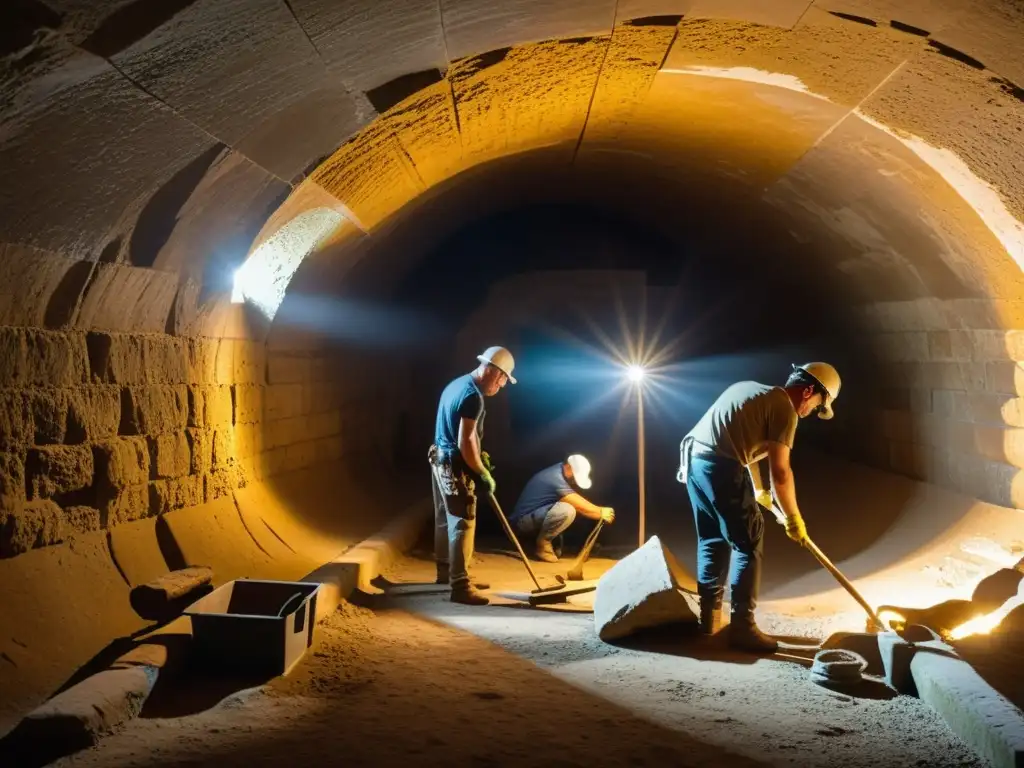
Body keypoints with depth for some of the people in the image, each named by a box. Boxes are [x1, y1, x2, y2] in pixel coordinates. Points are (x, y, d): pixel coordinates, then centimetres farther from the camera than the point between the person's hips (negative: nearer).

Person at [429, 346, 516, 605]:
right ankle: (460, 586, -9)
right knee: (463, 523, -9)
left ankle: (445, 571, 33)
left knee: (445, 519, 20)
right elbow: (465, 442, -24)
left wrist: (478, 454, 17)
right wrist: (483, 473, -15)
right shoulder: (473, 396, -21)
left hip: (441, 460, 10)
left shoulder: (457, 384, 11)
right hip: (454, 466, -10)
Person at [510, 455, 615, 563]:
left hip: (536, 516, 10)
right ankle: (542, 545, -12)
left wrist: (600, 511, -3)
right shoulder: (555, 478, -26)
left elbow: (579, 502, 11)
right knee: (567, 511, -31)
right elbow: (582, 507, -22)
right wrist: (602, 512, -7)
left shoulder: (559, 472, 3)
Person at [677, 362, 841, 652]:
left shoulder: (754, 391, 24)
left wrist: (758, 490, 46)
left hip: (693, 461, 9)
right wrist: (794, 518, 5)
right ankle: (742, 626, 3)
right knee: (748, 544, 1)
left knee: (712, 540, 20)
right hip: (720, 468, -9)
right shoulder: (785, 408, -4)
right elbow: (780, 472, -7)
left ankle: (709, 616, 26)